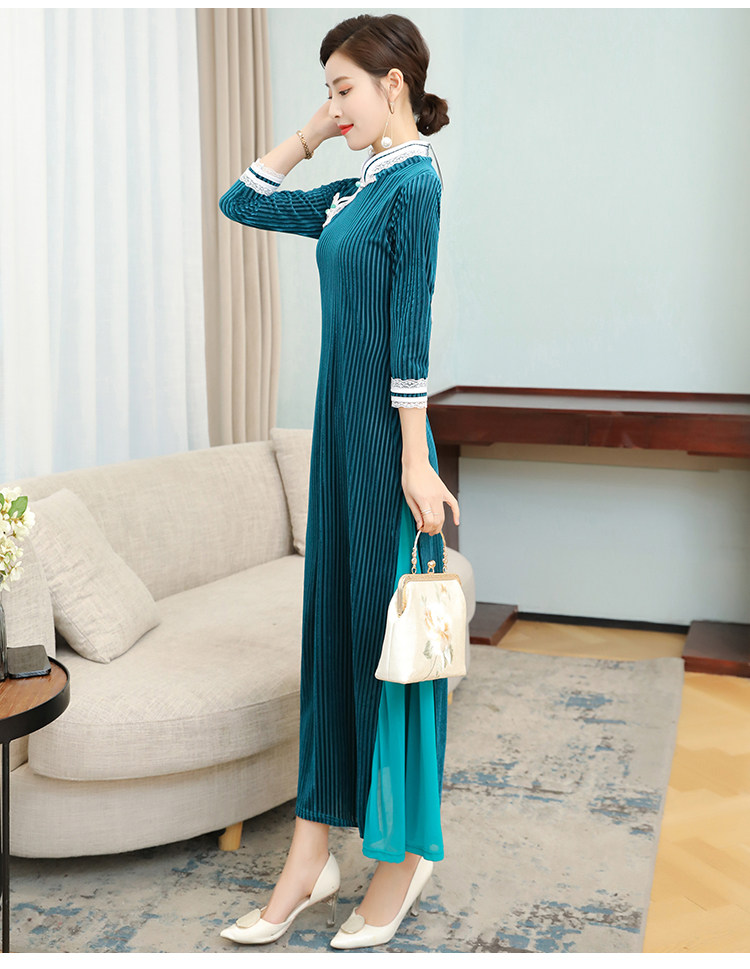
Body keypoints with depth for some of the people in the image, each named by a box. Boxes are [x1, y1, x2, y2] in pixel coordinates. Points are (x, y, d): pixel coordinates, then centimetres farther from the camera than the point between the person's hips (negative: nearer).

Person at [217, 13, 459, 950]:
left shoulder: (414, 185, -10)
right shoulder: (351, 194, 14)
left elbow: (410, 331, -16)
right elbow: (242, 201, 22)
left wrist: (414, 459, -18)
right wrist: (311, 132, 14)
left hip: (383, 440, -9)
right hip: (339, 433, 9)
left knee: (385, 634, 1)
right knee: (330, 629, 10)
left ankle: (405, 854, 18)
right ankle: (311, 857, 20)